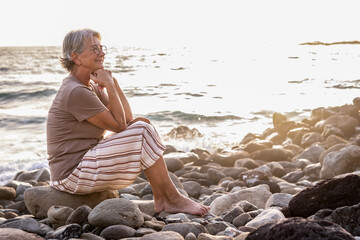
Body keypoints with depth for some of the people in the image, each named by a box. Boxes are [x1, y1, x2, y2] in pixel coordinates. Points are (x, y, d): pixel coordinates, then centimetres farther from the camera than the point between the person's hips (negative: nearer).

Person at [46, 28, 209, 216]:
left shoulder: (90, 86, 13)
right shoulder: (76, 92, -19)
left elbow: (127, 119, 8)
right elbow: (119, 125, -14)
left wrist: (112, 81, 0)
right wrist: (109, 86, -12)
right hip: (72, 174, -10)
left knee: (142, 125, 8)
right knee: (143, 133, -16)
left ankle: (160, 199, 3)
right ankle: (173, 199, -5)